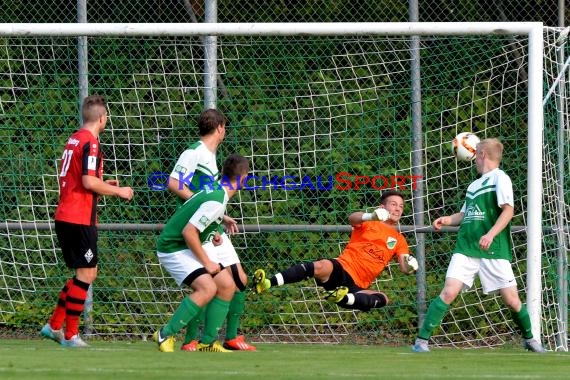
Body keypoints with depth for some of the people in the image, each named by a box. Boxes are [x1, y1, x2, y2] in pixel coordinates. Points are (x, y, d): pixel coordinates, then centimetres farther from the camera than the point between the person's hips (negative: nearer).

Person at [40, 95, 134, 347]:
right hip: (80, 219, -9)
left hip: (64, 217, 9)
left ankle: (54, 326, 16)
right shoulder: (90, 142, -13)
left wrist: (104, 185, 24)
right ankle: (70, 335, -3)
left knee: (86, 273, 16)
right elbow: (88, 182, -22)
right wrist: (117, 191, -9)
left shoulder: (74, 139, 15)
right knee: (86, 273, -4)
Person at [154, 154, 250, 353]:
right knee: (207, 288, -25)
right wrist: (207, 263, -18)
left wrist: (213, 230, 11)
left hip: (190, 247, 10)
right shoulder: (216, 202, -25)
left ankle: (207, 341, 11)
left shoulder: (216, 190, 5)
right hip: (173, 248, -10)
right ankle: (165, 335, -15)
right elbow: (188, 232, -27)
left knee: (227, 285, 4)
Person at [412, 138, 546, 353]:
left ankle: (529, 339, 22)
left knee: (512, 300, -2)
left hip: (494, 251, -5)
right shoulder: (474, 185, 19)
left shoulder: (500, 178, -2)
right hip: (466, 248, 5)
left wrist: (491, 234, -24)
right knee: (449, 292, -12)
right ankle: (422, 340, -13)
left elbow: (508, 210, -13)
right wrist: (447, 220, 7)